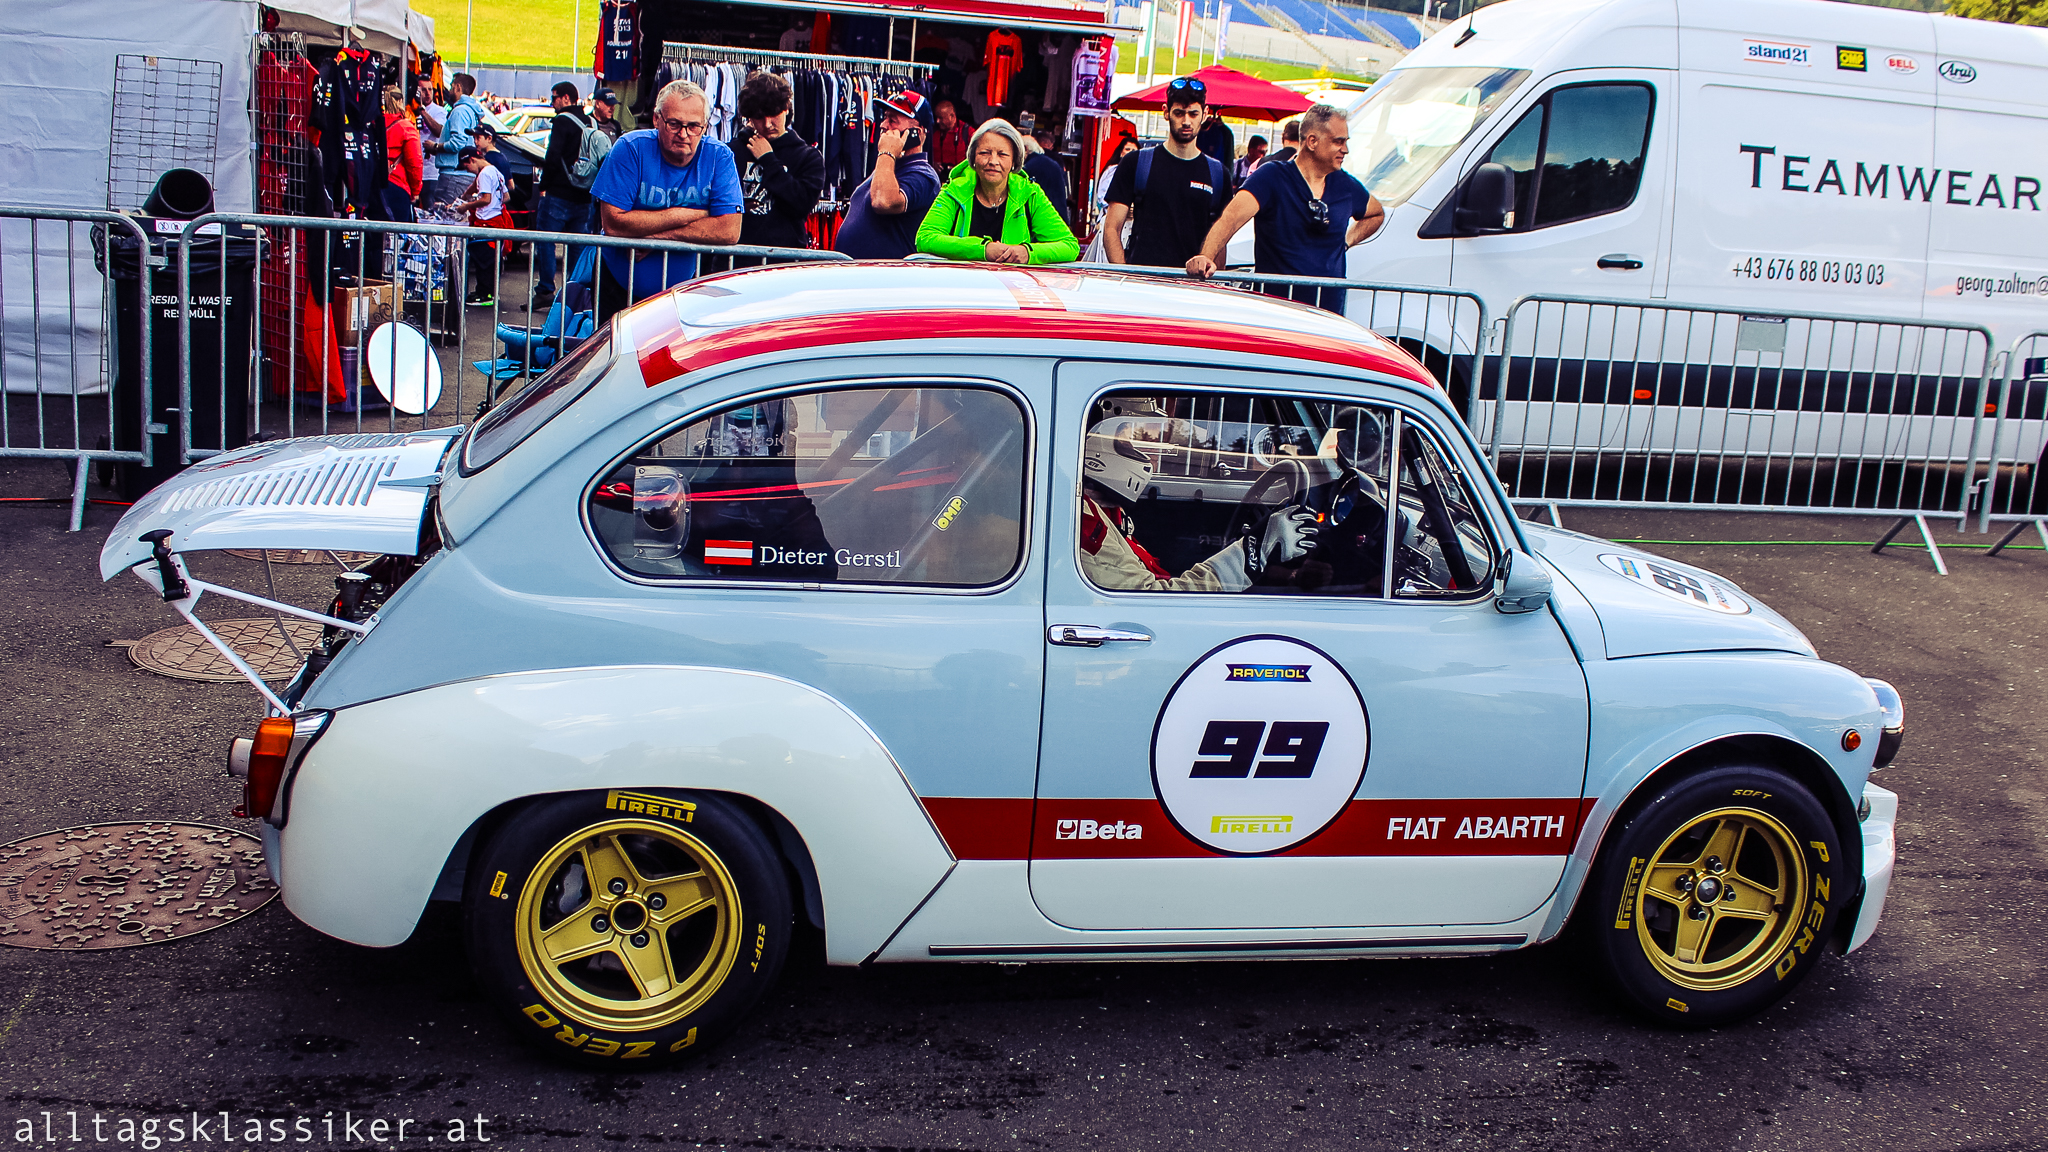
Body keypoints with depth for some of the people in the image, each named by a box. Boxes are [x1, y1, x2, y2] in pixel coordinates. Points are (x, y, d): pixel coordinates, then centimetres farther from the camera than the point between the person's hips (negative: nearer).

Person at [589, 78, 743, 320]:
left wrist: (658, 236, -22)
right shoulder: (631, 148, -12)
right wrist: (683, 215, -18)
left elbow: (729, 231, -19)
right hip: (618, 288, -1)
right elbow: (613, 223, -20)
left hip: (681, 291, 1)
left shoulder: (719, 157, -8)